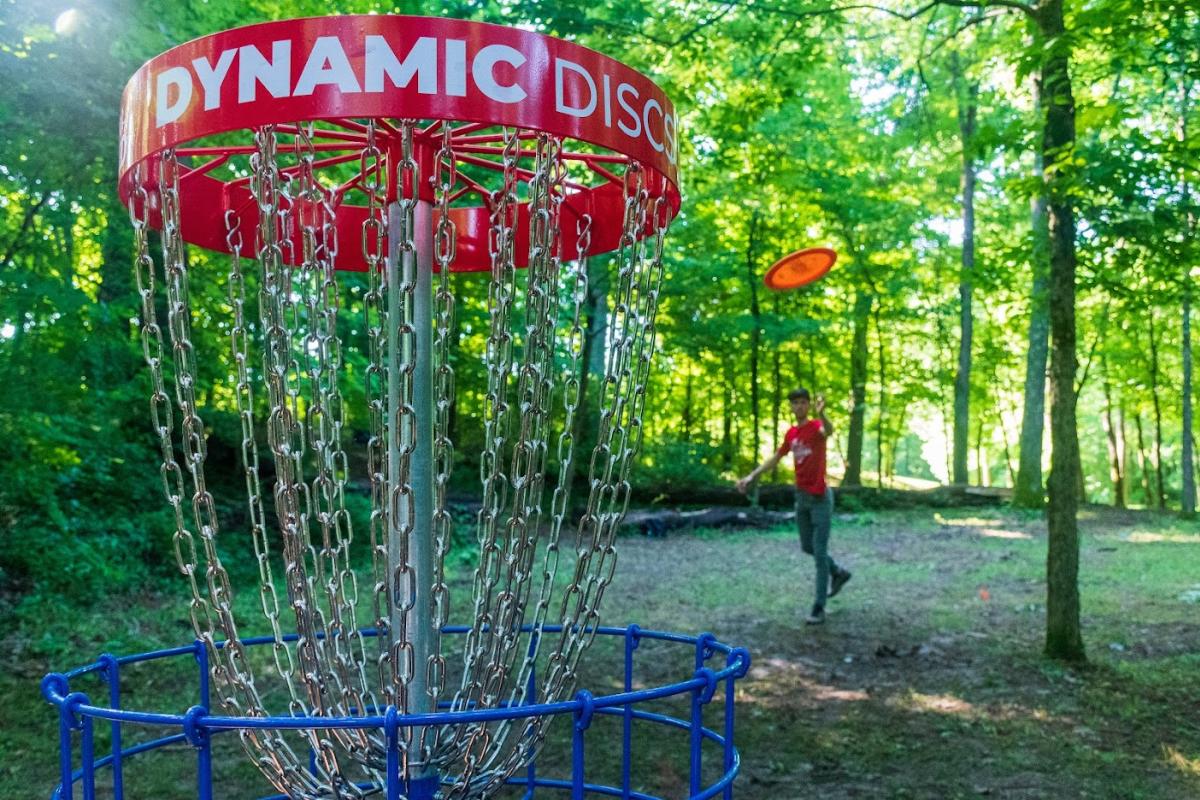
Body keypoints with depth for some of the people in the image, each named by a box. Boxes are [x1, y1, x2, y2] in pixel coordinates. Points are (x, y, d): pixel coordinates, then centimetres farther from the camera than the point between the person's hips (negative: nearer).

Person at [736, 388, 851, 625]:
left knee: (820, 552, -5)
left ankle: (819, 608, -1)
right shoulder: (791, 433, 9)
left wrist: (821, 414, -61)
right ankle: (838, 573, 42)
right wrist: (752, 476, 14)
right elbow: (776, 458, 22)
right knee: (807, 547, 17)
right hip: (801, 497, 7)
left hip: (820, 498, -7)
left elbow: (828, 431, -38)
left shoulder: (816, 426, -13)